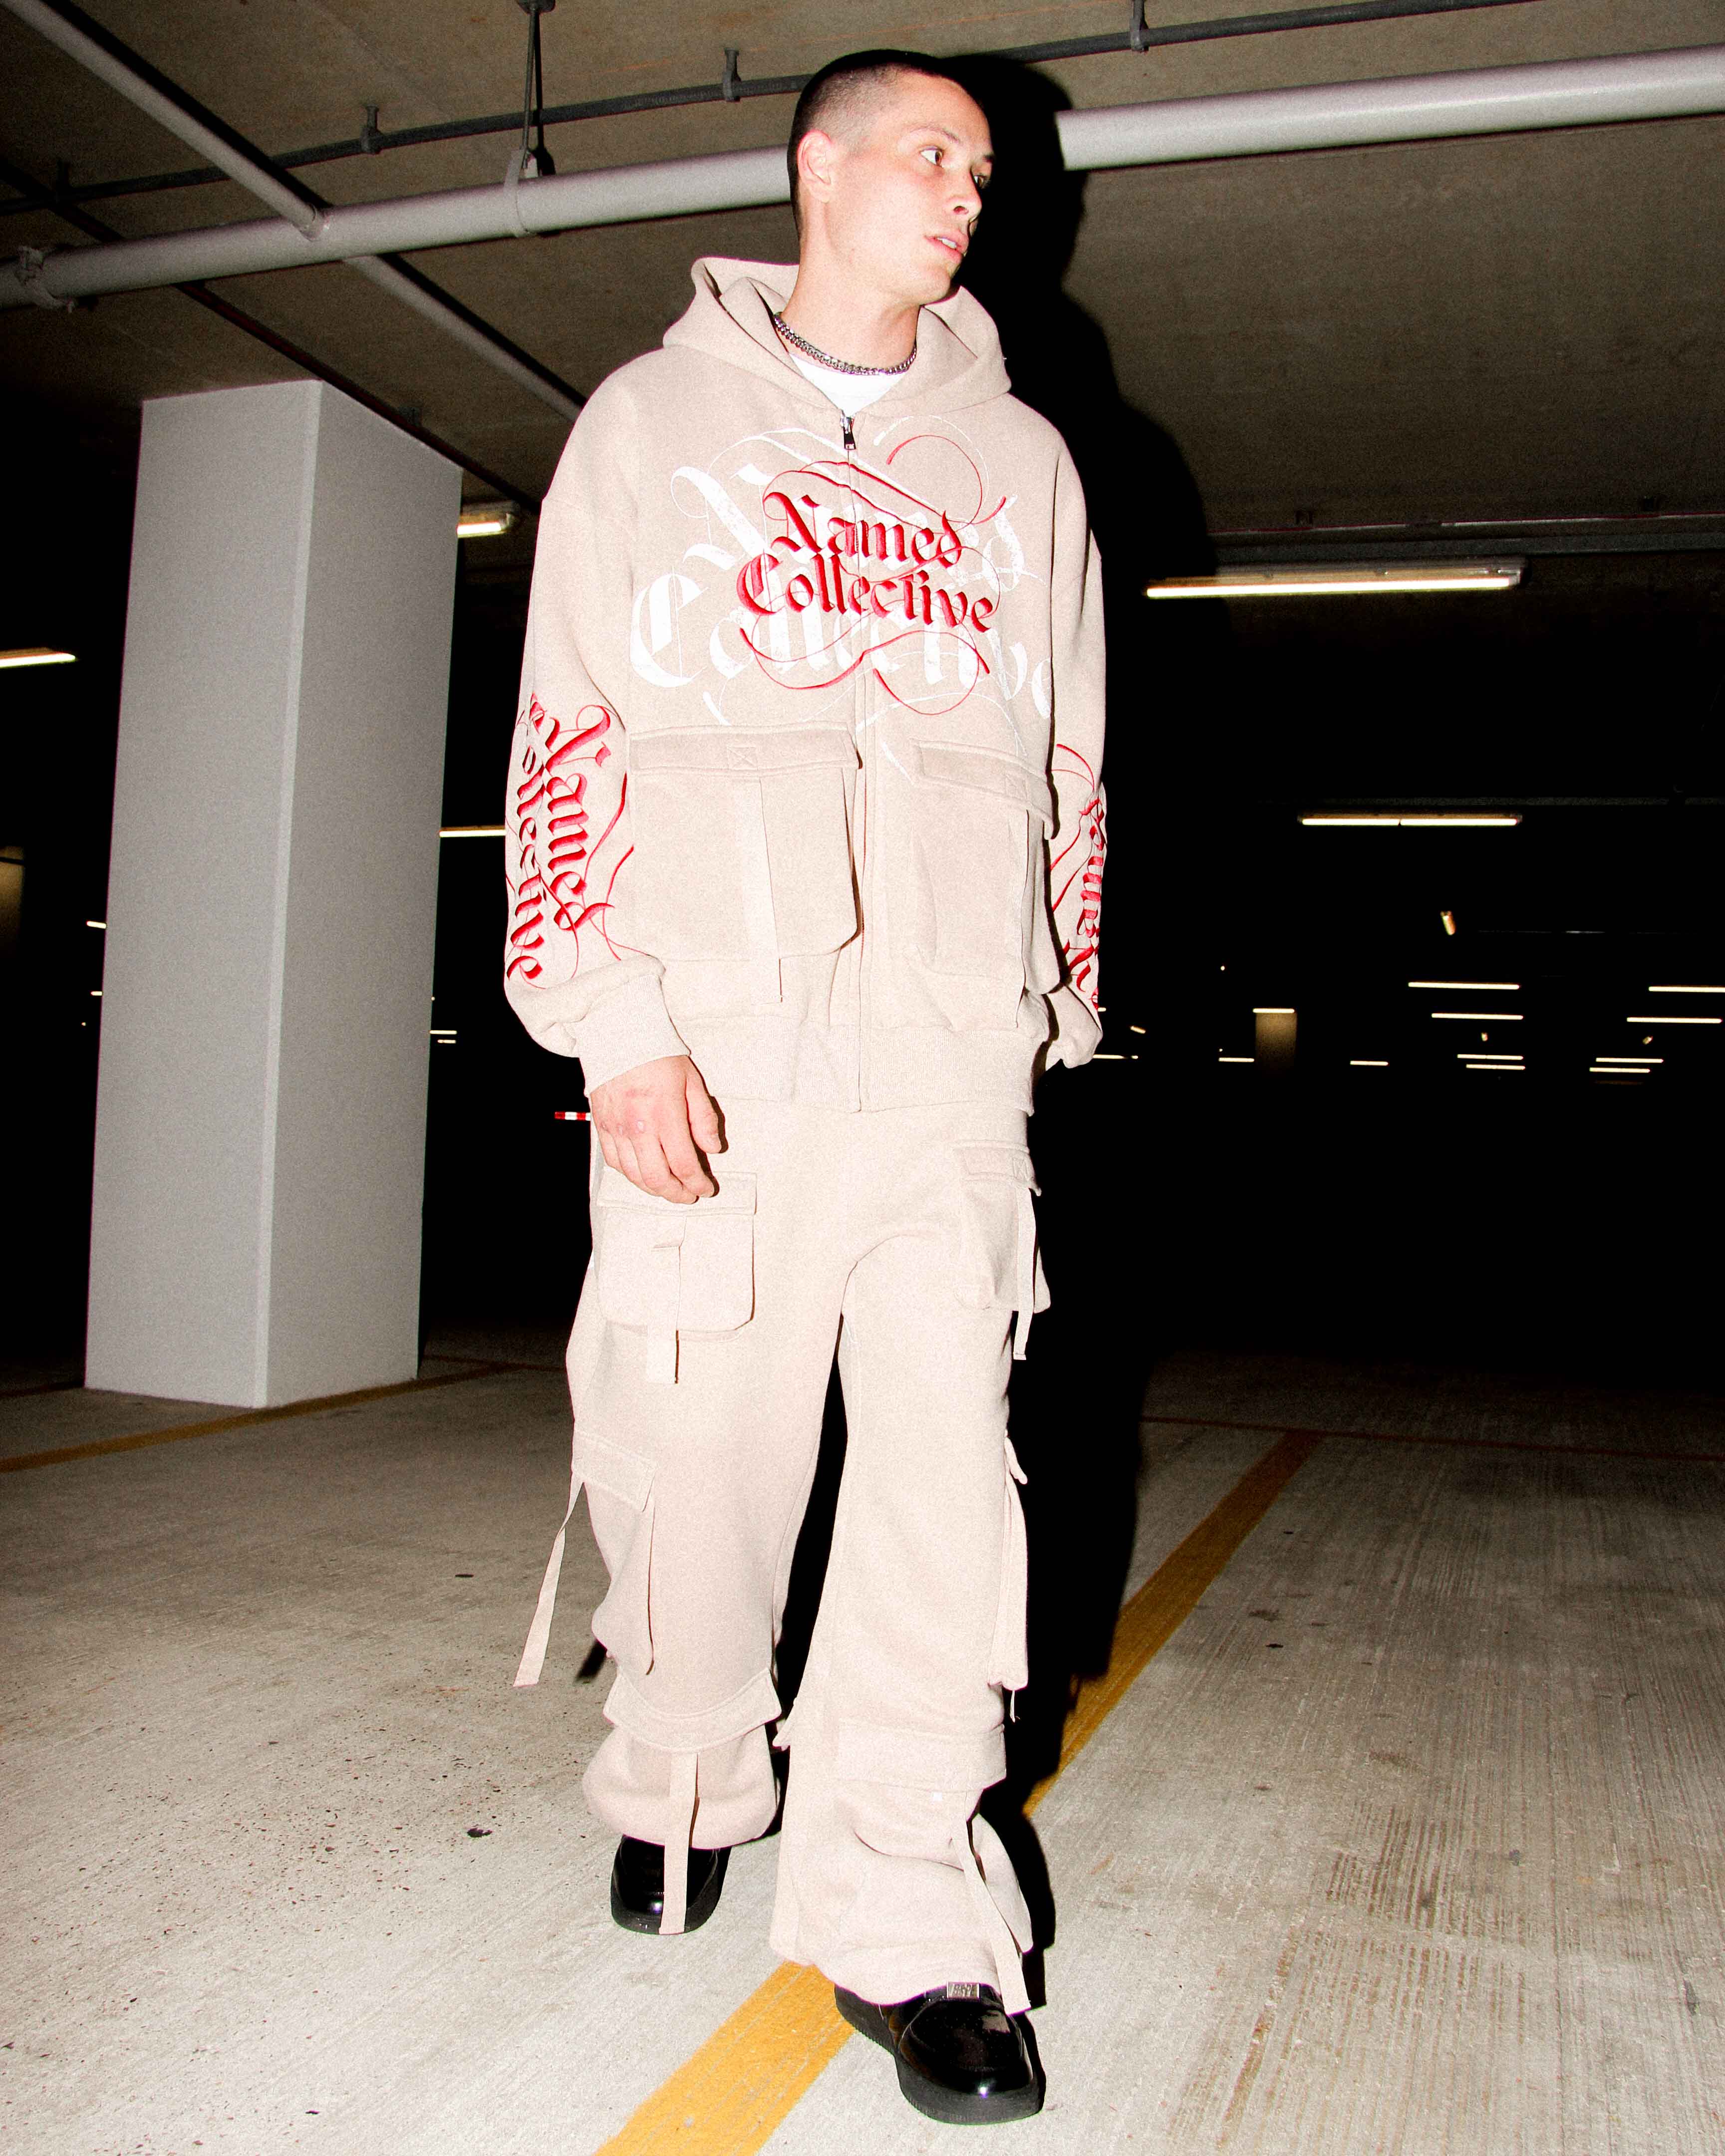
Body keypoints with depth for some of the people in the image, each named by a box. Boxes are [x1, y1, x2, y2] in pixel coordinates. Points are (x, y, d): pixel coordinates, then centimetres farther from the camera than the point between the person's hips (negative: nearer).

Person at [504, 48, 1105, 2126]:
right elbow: (567, 731, 1)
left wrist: (1051, 1005, 16)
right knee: (696, 1435, 4)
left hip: (947, 1032, 2)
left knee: (944, 1434, -8)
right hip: (708, 1024, -1)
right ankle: (684, 1780, 29)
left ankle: (903, 1912, 2)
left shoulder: (1018, 457, 18)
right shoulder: (654, 421, 10)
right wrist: (617, 1021, -9)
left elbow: (1067, 761, 19)